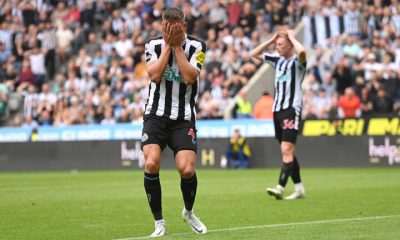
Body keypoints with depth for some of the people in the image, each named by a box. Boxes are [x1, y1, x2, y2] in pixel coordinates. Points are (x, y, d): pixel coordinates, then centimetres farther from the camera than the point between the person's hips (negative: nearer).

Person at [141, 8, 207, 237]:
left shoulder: (197, 46, -2)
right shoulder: (154, 45, 1)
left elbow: (189, 77, -15)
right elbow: (154, 75, -14)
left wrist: (177, 45, -13)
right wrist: (167, 45, -13)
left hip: (183, 119, -1)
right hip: (156, 115, 1)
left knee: (187, 169, -16)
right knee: (151, 164, -20)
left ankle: (189, 212, 17)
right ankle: (159, 222, -4)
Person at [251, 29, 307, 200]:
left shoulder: (297, 61, -4)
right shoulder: (278, 60, 16)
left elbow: (302, 51, -28)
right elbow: (254, 54, 22)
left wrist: (291, 37, -10)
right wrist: (272, 39, 12)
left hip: (291, 110, -8)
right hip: (277, 109, 8)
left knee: (287, 150, -15)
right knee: (288, 152, 9)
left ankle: (280, 188, -23)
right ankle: (299, 189, 15)